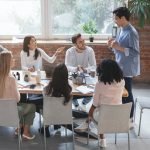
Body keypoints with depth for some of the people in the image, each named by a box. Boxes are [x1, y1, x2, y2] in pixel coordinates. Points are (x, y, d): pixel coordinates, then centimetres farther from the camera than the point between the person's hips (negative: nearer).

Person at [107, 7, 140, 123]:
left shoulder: (131, 33, -19)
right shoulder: (122, 31, 10)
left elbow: (135, 52, -22)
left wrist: (119, 47, -27)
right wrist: (113, 45, -1)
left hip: (127, 69, -9)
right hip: (120, 68, 9)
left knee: (127, 94, 1)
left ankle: (129, 120, 14)